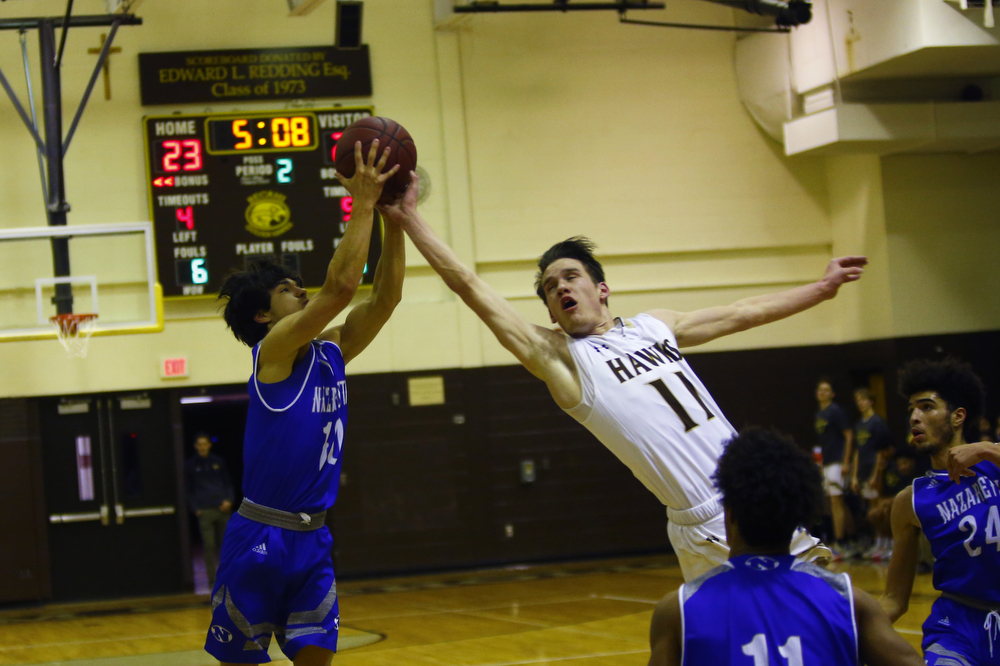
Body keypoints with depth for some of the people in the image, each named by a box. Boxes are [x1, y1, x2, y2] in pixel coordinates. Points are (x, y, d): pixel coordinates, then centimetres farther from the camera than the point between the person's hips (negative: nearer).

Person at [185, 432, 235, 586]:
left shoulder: (218, 462, 11)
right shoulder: (190, 465, 6)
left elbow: (228, 483, 15)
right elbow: (188, 489, 8)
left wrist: (228, 500, -1)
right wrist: (195, 508, -3)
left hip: (222, 509, 2)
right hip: (204, 510, -2)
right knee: (209, 545, -6)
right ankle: (212, 578, -2)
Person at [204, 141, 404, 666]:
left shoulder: (331, 350, 10)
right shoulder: (273, 348, -12)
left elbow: (385, 296, 4)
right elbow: (339, 287, -24)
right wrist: (362, 203, -20)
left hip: (311, 539, 7)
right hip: (261, 538, -7)